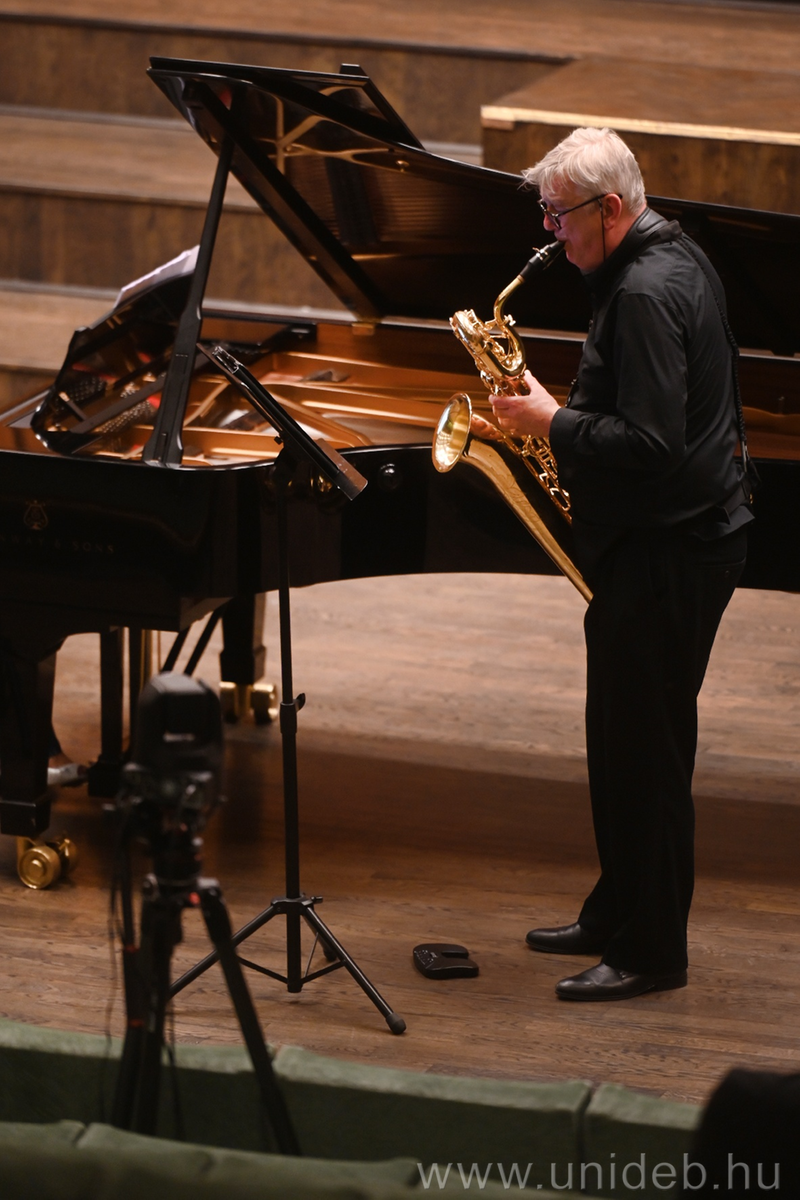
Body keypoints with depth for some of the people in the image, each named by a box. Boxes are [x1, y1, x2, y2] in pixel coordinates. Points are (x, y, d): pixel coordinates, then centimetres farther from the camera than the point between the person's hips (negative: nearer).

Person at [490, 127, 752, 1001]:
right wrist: (565, 415, 10)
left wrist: (552, 422, -16)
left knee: (640, 747, -3)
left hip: (662, 552, -11)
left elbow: (647, 444, -28)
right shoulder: (675, 258, 11)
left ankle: (650, 952, 5)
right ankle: (617, 915, 29)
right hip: (673, 537, 11)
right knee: (628, 740, 18)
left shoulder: (646, 291, -22)